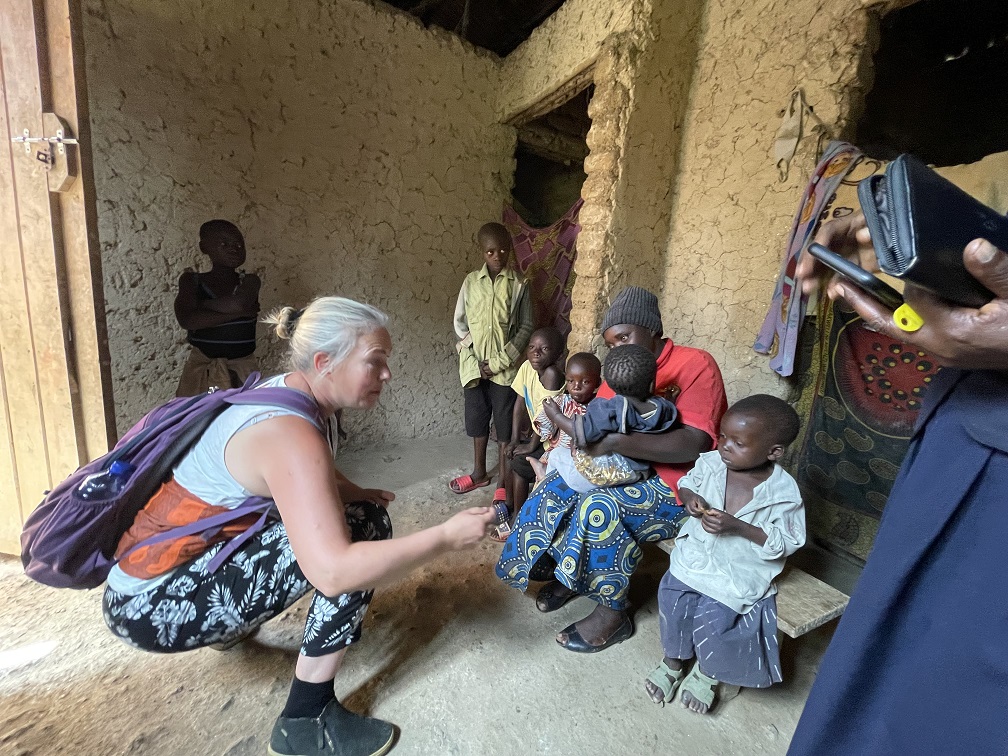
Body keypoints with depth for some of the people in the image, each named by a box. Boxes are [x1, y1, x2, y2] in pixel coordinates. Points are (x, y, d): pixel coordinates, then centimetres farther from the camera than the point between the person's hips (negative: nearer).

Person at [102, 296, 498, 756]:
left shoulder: (283, 392, -2)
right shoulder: (288, 432, -30)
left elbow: (314, 479, 13)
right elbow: (333, 571, -37)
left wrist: (358, 493, -6)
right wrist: (445, 537, -28)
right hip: (153, 603, -8)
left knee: (358, 513, 10)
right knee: (362, 529, -20)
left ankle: (235, 624, 27)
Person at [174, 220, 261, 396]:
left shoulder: (249, 281, 2)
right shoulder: (191, 280, 2)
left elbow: (237, 303, -20)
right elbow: (187, 320, -14)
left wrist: (199, 304, -7)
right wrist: (239, 311, -15)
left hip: (241, 368, 0)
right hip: (201, 367, 1)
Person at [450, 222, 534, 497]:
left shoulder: (519, 284, -3)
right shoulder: (471, 281, 3)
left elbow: (526, 327, -4)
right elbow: (459, 322, 5)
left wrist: (499, 361, -12)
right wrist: (473, 361, -5)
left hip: (505, 366, -2)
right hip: (475, 365, 3)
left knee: (504, 422, 7)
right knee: (477, 418, 13)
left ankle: (504, 478, 23)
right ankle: (479, 472, 32)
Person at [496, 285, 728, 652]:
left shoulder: (695, 364, -17)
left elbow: (693, 444, -29)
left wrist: (614, 442, -37)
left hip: (682, 486, -7)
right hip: (635, 470, 7)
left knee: (601, 507, -27)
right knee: (558, 484, -6)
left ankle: (613, 613, -4)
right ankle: (571, 574, 14)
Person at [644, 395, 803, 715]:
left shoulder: (783, 492, -16)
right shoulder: (710, 463, -9)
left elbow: (787, 543, -11)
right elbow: (686, 482, 10)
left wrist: (738, 527, -25)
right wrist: (689, 497, -15)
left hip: (740, 572, -2)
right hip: (696, 553, 3)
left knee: (713, 616, -16)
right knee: (673, 597, -12)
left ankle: (709, 671, 22)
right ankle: (673, 661, 22)